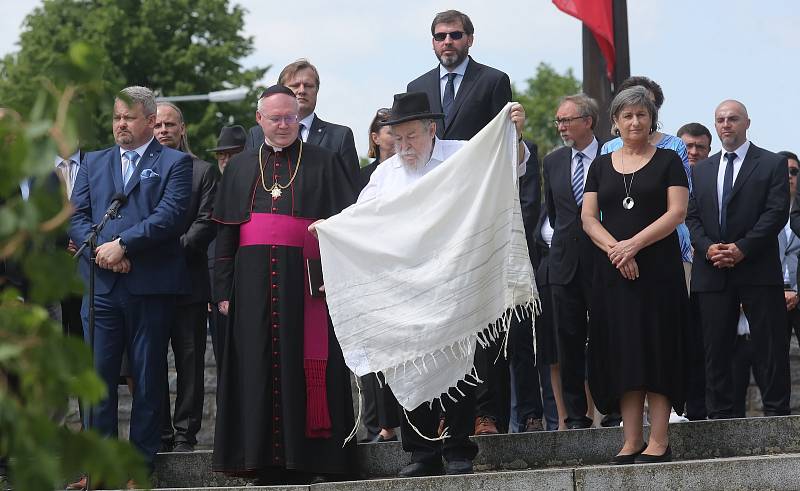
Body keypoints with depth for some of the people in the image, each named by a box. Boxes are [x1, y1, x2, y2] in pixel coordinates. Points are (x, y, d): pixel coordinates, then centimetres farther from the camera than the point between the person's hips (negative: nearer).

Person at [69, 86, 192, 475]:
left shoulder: (174, 163, 4)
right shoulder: (93, 163, 16)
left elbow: (169, 215, -10)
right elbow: (76, 216, 9)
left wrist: (121, 244, -16)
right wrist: (100, 249, -9)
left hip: (150, 286, -3)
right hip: (101, 285, 3)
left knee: (148, 377, 3)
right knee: (98, 374, 0)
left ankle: (142, 462, 9)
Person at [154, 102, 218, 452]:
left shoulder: (203, 171, 9)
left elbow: (207, 222, -1)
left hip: (188, 278, -1)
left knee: (190, 359, 0)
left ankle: (185, 433, 3)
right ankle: (159, 433, 6)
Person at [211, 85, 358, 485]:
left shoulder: (324, 163, 8)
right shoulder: (240, 167, 17)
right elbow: (226, 234, 15)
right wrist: (224, 290, 6)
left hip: (307, 281, -3)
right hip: (254, 283, 3)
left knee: (306, 365, -6)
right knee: (259, 366, 0)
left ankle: (307, 458, -3)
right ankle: (265, 461, 3)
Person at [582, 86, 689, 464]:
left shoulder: (667, 161, 4)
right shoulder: (601, 166, 13)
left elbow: (677, 212, -6)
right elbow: (588, 217, 6)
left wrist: (634, 244, -15)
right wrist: (614, 249, -11)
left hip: (658, 267, -3)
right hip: (612, 272, 3)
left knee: (657, 349, -7)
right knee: (622, 352, 0)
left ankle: (659, 441, -7)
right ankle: (632, 441, 2)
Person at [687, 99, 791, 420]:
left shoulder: (772, 164, 4)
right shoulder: (701, 171, 17)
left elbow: (777, 212, -6)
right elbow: (691, 217, 10)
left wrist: (742, 248, -15)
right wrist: (708, 248, -9)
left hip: (758, 271, -4)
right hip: (712, 272, 4)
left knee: (769, 347, -4)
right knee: (715, 348, 3)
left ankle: (776, 413, -1)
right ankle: (719, 415, 8)